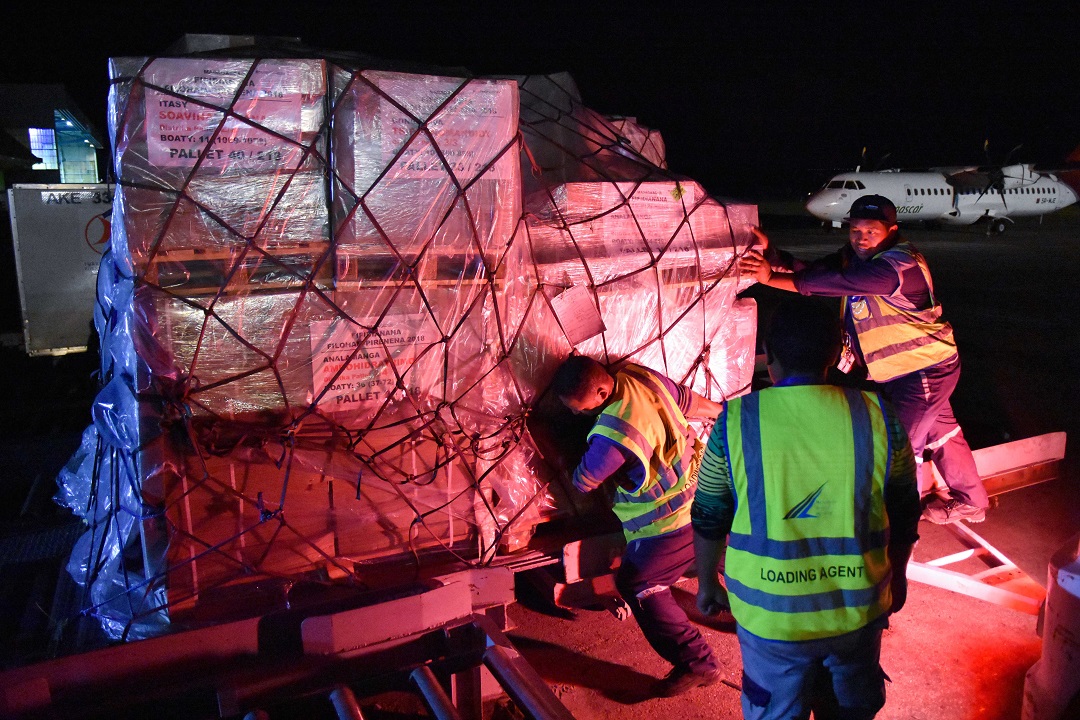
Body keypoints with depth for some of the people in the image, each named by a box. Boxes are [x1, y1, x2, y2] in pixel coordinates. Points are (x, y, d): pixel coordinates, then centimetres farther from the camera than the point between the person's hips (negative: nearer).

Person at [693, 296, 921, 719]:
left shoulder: (736, 421, -14)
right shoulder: (878, 418, -10)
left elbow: (709, 519, -4)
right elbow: (904, 516, 1)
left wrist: (707, 583, 12)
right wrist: (897, 578, 19)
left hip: (769, 615, -1)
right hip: (858, 607, 2)